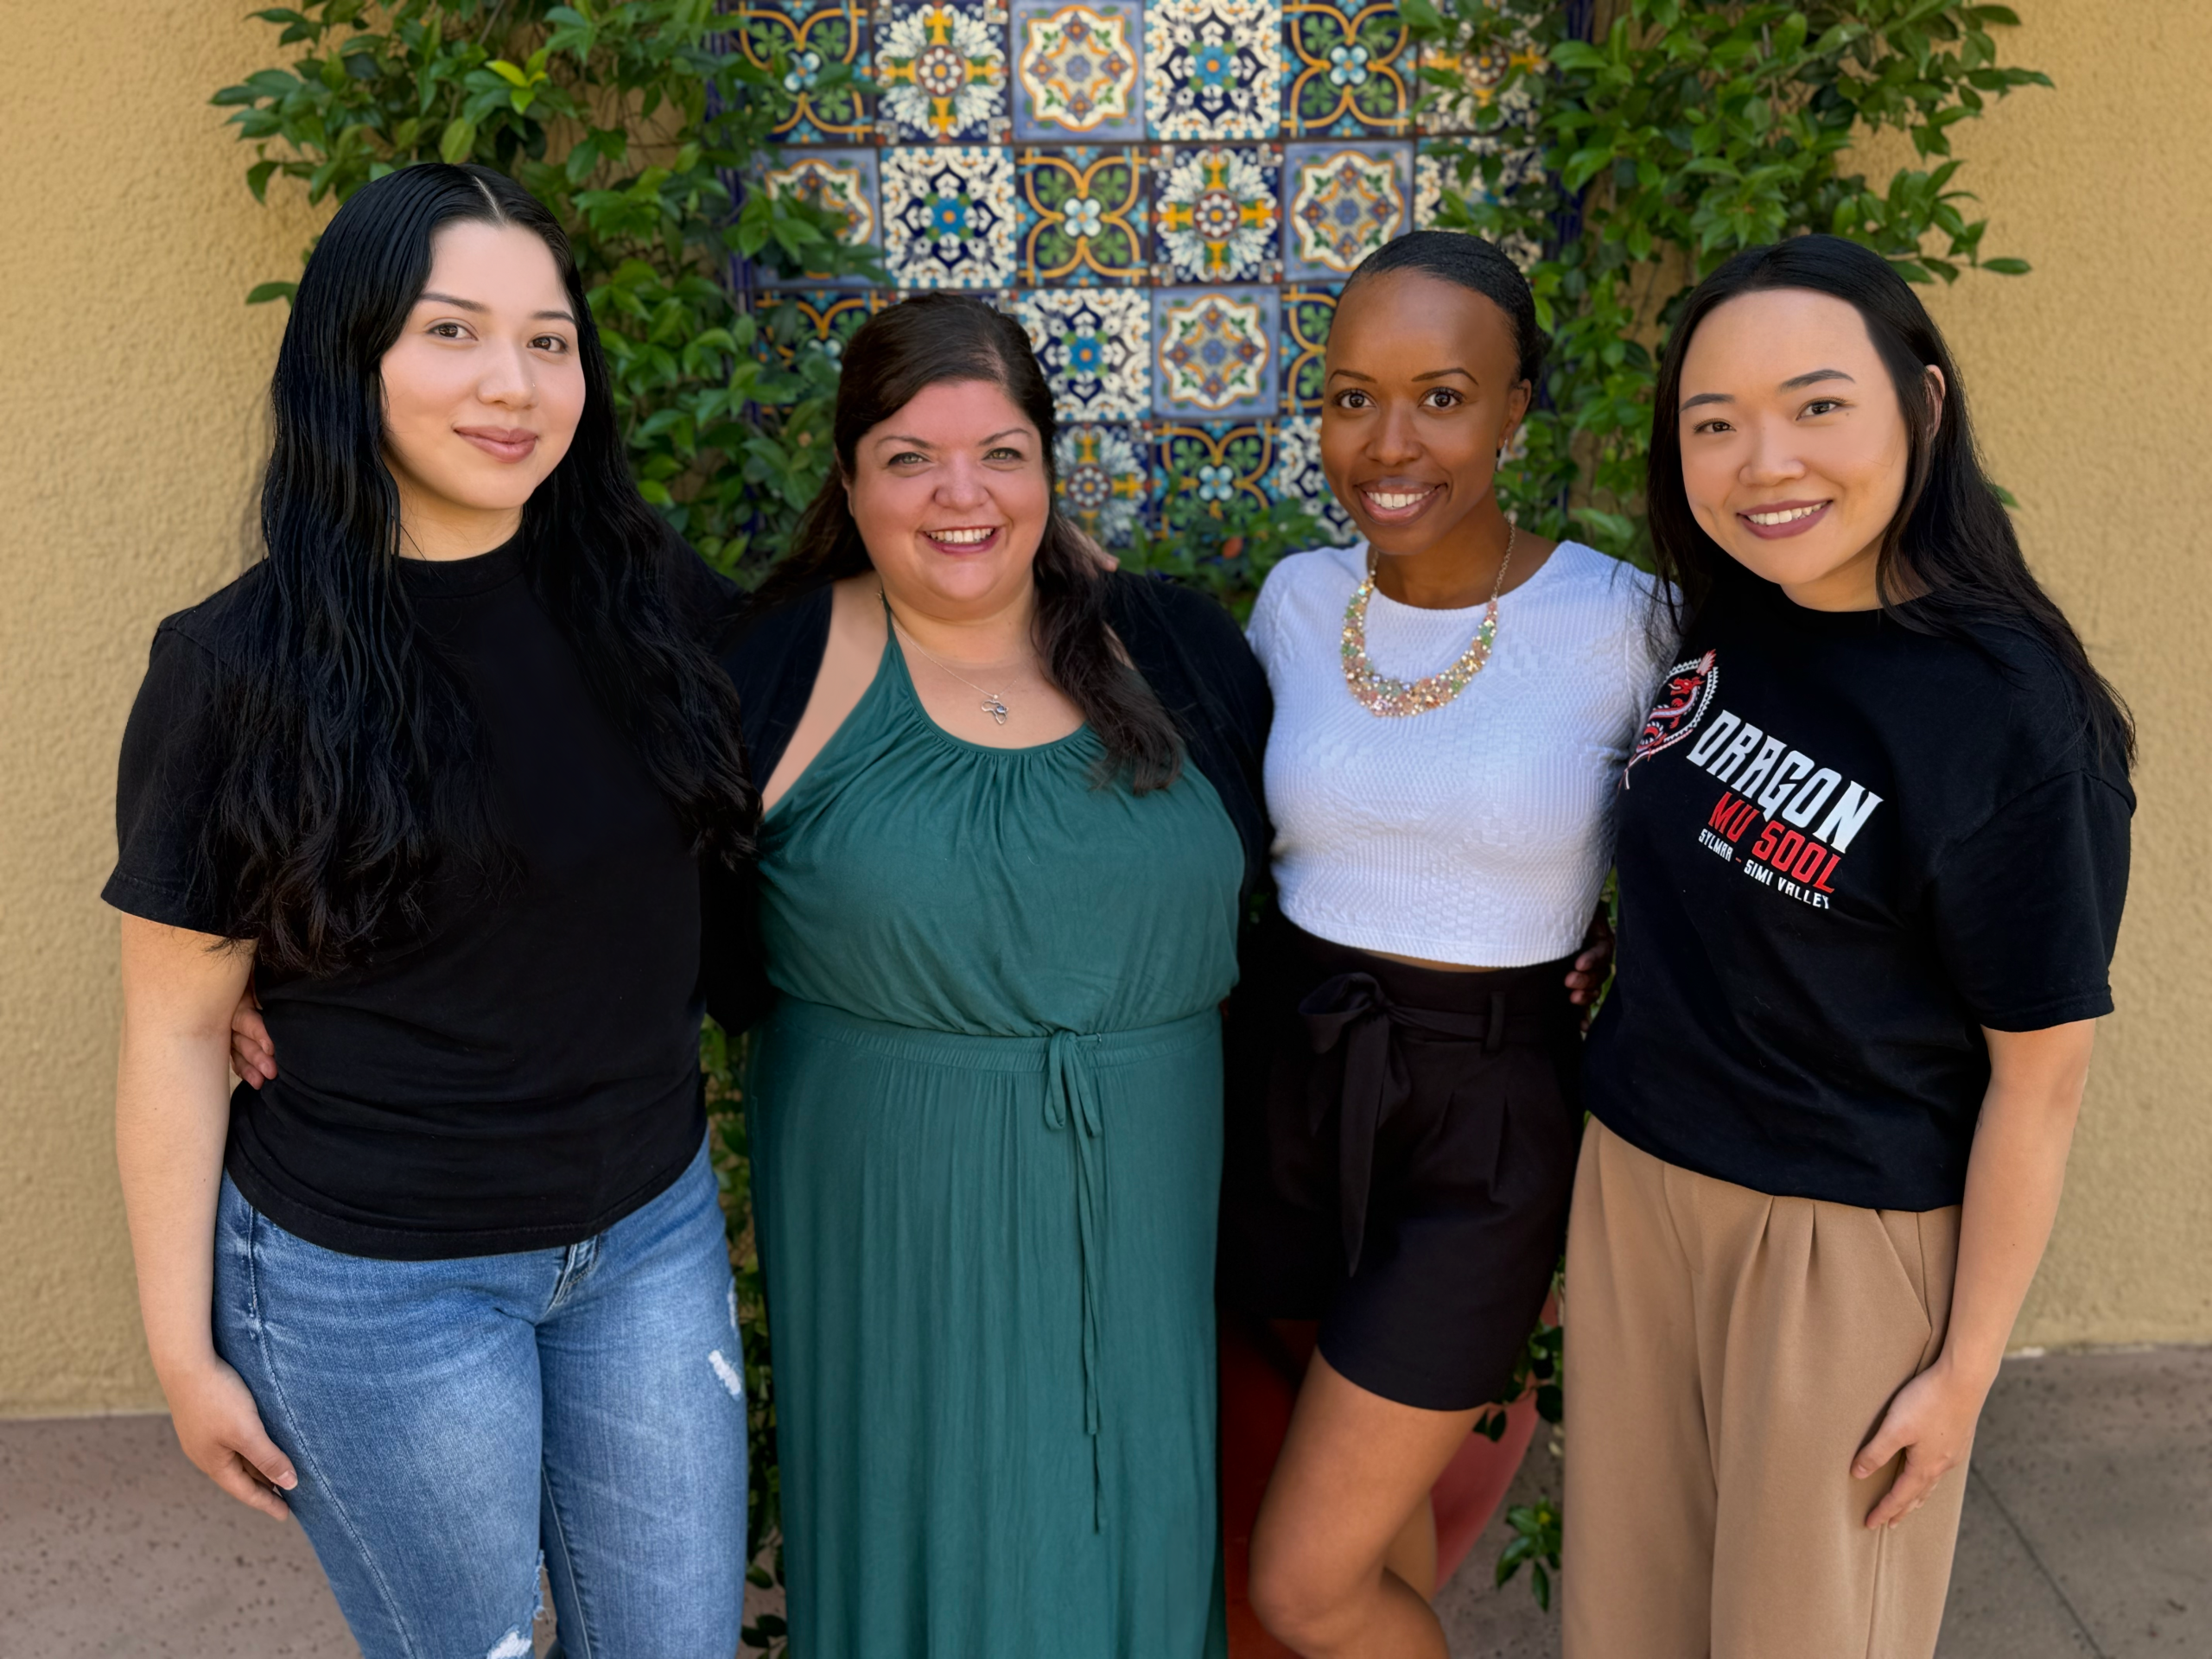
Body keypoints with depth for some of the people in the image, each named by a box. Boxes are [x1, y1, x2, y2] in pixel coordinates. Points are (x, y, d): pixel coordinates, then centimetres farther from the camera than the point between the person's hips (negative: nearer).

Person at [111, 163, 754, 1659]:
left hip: (653, 1235, 4)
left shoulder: (654, 602, -3)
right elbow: (177, 1032, -8)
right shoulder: (242, 668, -14)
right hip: (374, 1280, -3)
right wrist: (186, 1346, -5)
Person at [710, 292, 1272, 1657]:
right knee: (923, 1541, 14)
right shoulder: (781, 670, -7)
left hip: (1144, 1209, 3)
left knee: (1131, 1545, 17)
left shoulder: (1176, 651, 1)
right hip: (892, 1219, -2)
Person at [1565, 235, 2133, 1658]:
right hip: (1633, 1181, 6)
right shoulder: (1725, 633, -2)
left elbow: (2039, 1079, -15)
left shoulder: (2012, 718, -20)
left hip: (1846, 1238, -5)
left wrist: (1964, 1368, -9)